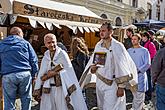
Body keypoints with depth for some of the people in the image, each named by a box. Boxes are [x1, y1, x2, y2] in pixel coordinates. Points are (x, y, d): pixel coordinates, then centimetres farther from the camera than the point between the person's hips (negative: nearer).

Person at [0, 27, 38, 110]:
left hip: (8, 76, 1)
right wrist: (33, 75, 12)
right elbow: (34, 60, 6)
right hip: (25, 74, 0)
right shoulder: (25, 43, 10)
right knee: (26, 100, 11)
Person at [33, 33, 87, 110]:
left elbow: (68, 71, -10)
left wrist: (56, 73, -14)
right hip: (48, 90, 4)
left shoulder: (62, 54, -4)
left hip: (61, 88, -4)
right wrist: (37, 91, 3)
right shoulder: (45, 57, 8)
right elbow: (41, 75, 7)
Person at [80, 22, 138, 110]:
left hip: (112, 84, -5)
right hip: (100, 83, 6)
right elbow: (92, 61, 13)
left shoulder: (117, 46, -13)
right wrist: (92, 67, -11)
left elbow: (122, 68, -13)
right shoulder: (98, 46, 4)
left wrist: (121, 87, -14)